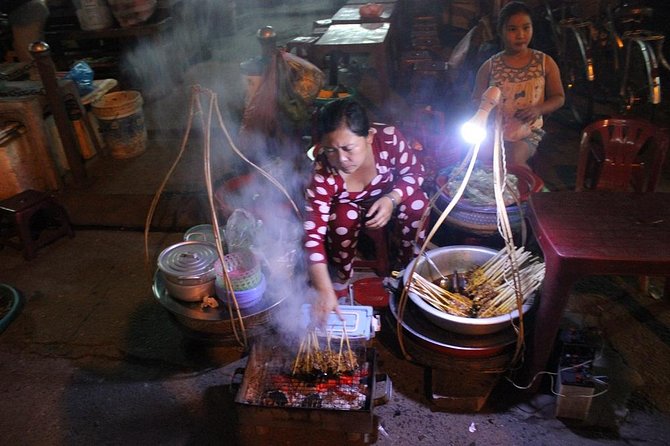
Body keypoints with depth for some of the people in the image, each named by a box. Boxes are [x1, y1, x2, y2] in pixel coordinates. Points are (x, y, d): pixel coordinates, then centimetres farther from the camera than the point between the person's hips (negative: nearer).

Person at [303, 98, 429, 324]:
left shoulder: (389, 137, -34)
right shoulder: (322, 174, -37)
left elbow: (414, 172, -15)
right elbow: (313, 234, -38)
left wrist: (391, 199, -35)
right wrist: (324, 290, -45)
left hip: (388, 195, 2)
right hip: (347, 205, -1)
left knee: (416, 203, -26)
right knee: (344, 218, -33)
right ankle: (341, 276, -5)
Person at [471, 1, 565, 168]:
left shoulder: (545, 62, 3)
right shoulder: (490, 66, 2)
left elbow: (558, 97, 6)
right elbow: (476, 101, 8)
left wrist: (538, 109, -15)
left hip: (528, 130, -1)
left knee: (514, 158, -30)